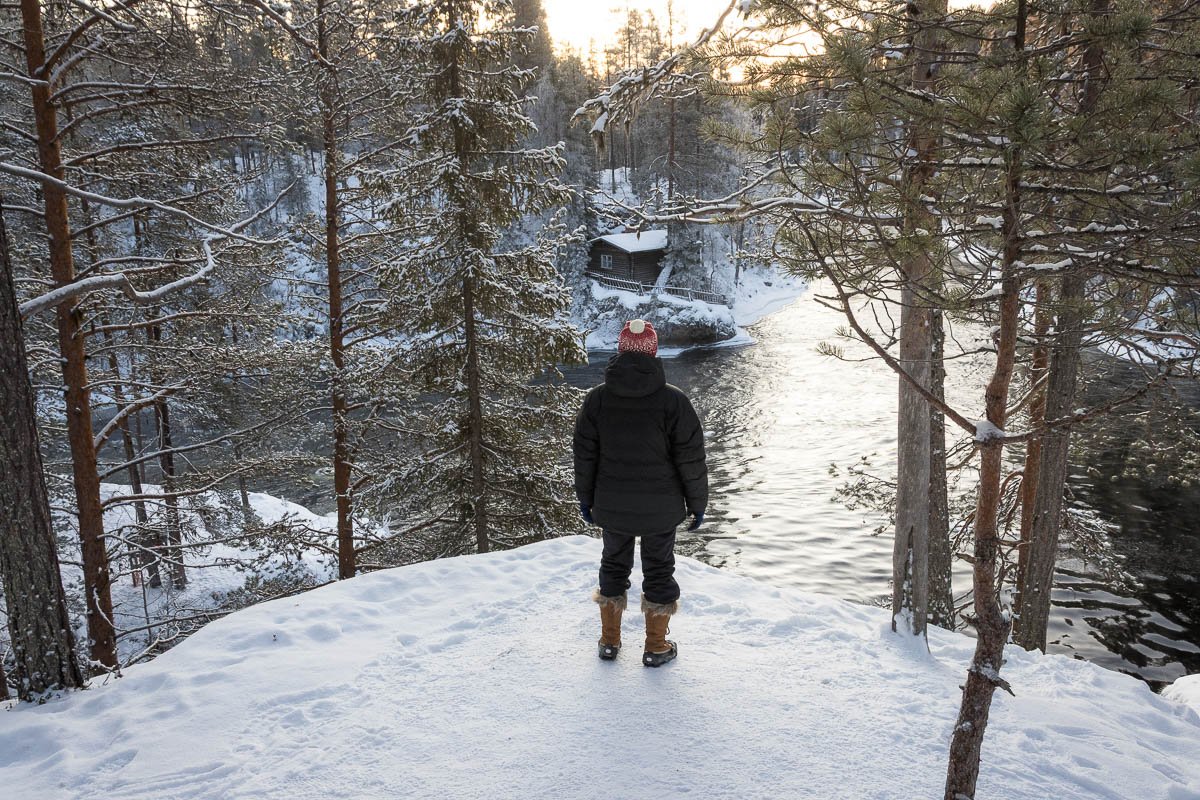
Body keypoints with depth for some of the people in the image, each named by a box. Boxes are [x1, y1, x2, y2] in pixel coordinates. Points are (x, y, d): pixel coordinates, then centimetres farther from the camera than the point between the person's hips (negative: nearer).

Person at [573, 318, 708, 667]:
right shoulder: (673, 400, -14)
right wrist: (697, 503, 3)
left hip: (611, 507, 2)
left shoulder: (597, 399, -7)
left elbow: (584, 456, 1)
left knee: (613, 567, 20)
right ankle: (656, 647, 24)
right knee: (659, 571, 14)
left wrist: (586, 499, 14)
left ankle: (610, 641, 31)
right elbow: (691, 458, -10)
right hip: (660, 509, -2)